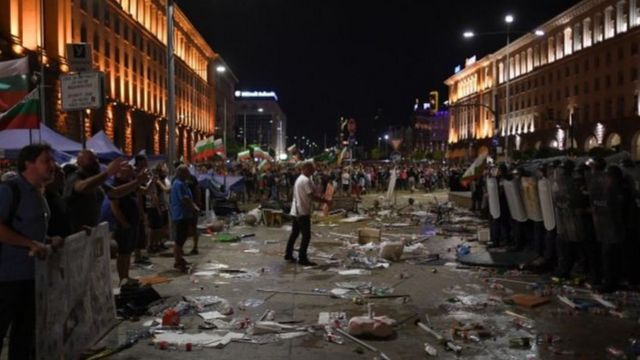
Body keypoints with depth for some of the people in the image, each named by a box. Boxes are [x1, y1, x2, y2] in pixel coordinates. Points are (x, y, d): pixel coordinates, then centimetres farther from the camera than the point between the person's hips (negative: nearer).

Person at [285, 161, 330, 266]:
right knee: (306, 236, -6)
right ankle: (302, 258, -4)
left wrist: (321, 199, 16)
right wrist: (325, 200, -8)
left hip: (296, 211, 10)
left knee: (294, 233, 16)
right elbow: (312, 196, -19)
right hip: (303, 212, -10)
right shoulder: (306, 180, -17)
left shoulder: (299, 179, 15)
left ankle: (288, 255, 23)